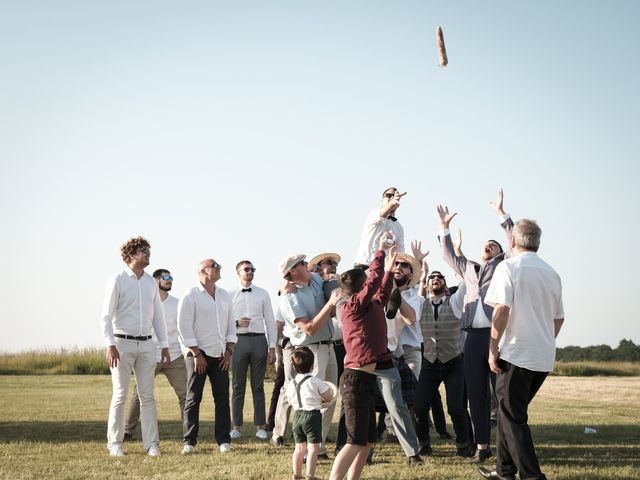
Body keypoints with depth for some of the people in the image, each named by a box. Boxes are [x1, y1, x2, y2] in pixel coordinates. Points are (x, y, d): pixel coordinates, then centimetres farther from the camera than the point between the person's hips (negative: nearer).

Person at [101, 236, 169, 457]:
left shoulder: (151, 282, 11)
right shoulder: (117, 281, -5)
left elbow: (158, 315, 15)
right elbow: (106, 316, -8)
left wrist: (164, 345, 11)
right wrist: (110, 345, -17)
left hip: (146, 345, 5)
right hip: (123, 343, -5)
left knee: (147, 395, 4)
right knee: (120, 395, -1)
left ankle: (151, 443, 6)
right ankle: (115, 444, 6)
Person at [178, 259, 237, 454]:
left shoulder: (224, 296, 13)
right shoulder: (190, 296, -5)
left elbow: (231, 324, 16)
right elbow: (184, 327, -9)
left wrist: (229, 351, 6)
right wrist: (196, 354, -11)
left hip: (219, 355, 5)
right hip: (198, 354, -5)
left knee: (222, 397, 1)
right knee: (193, 398, -3)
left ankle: (223, 440, 5)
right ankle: (189, 441, 2)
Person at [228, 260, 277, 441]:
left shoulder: (262, 294, 9)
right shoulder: (229, 295, 5)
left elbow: (270, 321, 8)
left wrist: (272, 348, 2)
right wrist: (236, 323, -14)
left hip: (259, 340, 1)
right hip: (238, 340, -1)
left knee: (258, 386, 5)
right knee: (238, 386, 4)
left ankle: (260, 427, 9)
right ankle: (236, 427, 9)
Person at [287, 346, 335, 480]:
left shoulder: (291, 384, 6)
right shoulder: (315, 381, -9)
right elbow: (329, 397, -6)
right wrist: (320, 399, 16)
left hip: (298, 415, 6)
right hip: (313, 416, -6)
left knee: (300, 447, 16)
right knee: (313, 448, -5)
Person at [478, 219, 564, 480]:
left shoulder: (509, 267, -7)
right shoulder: (551, 273, 13)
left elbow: (501, 310, -17)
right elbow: (559, 318, 18)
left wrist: (493, 348, -11)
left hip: (516, 354, -7)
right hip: (544, 358, 7)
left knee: (513, 418, -1)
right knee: (510, 412, 18)